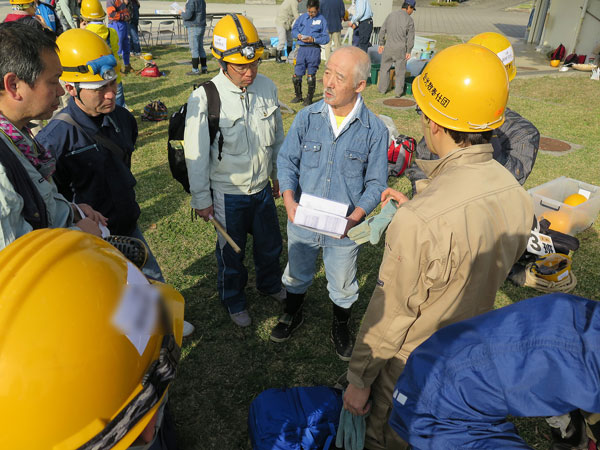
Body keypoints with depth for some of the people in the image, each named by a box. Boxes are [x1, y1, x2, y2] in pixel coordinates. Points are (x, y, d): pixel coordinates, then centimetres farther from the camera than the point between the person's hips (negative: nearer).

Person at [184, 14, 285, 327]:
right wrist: (201, 199, -7)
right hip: (228, 193, -4)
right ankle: (234, 301, 42)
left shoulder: (267, 88, -6)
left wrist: (279, 175, 15)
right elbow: (196, 154, -13)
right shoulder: (204, 97, -19)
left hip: (262, 187, 4)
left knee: (270, 243, 22)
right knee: (231, 252, 15)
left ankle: (270, 283, 53)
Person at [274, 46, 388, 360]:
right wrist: (289, 199, -18)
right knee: (297, 274, 25)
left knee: (342, 286, 21)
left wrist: (355, 217, -23)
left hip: (345, 229, -1)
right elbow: (287, 160, -2)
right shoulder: (307, 117, -9)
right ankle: (292, 313, 54)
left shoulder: (375, 130, -13)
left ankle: (341, 326, 50)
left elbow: (376, 183, -8)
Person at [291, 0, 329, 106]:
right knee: (296, 75, 3)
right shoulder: (302, 17, 9)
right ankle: (298, 96, 22)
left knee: (311, 76, 0)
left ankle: (309, 99, 13)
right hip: (302, 48, 3)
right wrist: (298, 35, -5)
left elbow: (326, 38, -2)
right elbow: (294, 29, 17)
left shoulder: (322, 20, 1)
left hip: (314, 49, -3)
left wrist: (313, 39, -15)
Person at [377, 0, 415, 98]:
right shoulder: (409, 20, -8)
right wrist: (408, 51, 0)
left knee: (385, 67, 16)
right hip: (401, 49, -2)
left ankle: (382, 88, 21)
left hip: (389, 47, 2)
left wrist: (381, 44, 12)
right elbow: (410, 38, -8)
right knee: (400, 70, 8)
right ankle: (398, 91, 9)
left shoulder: (391, 14, 1)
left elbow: (382, 30, 4)